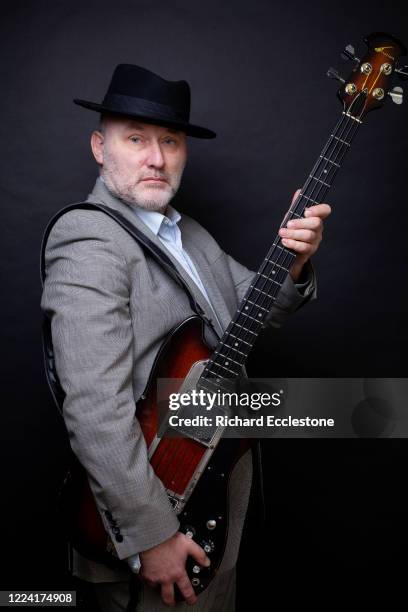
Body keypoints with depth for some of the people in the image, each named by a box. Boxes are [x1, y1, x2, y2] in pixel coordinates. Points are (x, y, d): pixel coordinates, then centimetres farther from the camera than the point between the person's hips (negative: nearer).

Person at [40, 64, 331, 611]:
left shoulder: (187, 232, 9)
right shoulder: (89, 242, -22)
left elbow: (257, 307, 8)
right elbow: (95, 411, -29)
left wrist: (292, 263, -13)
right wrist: (152, 537, -25)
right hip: (152, 514, -8)